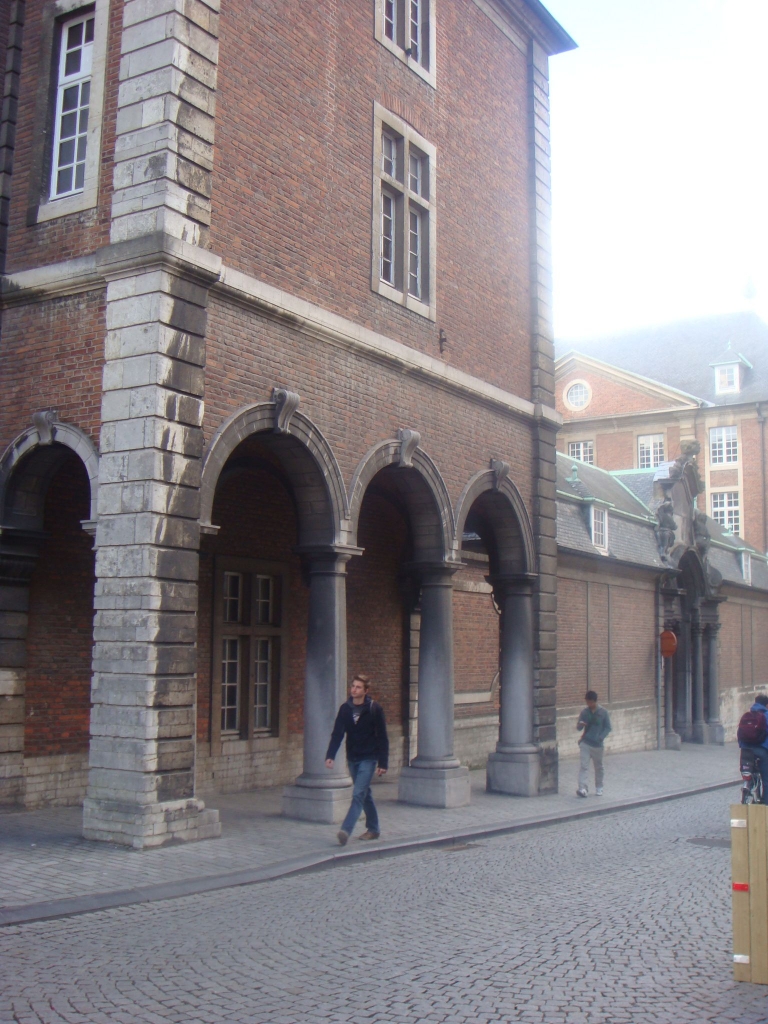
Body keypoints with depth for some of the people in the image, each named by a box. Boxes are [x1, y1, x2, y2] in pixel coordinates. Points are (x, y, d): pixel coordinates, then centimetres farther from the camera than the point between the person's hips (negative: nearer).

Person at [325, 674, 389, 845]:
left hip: (368, 759, -5)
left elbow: (382, 738, -8)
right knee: (365, 794, 16)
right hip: (352, 758, 5)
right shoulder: (345, 708, 1)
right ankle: (373, 829, 28)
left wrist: (383, 763, -11)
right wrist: (330, 756, -15)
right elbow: (337, 734, -2)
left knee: (358, 794, -14)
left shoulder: (374, 709, -10)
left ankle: (346, 830, -21)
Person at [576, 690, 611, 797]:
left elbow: (608, 727, 0)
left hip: (597, 744, 0)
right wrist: (580, 724, -19)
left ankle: (599, 788, 28)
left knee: (598, 767, 12)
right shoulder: (584, 712, 2)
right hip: (585, 743, 0)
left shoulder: (603, 712, -2)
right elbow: (578, 727, 5)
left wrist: (601, 737, -16)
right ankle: (582, 788, -18)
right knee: (583, 766, -12)